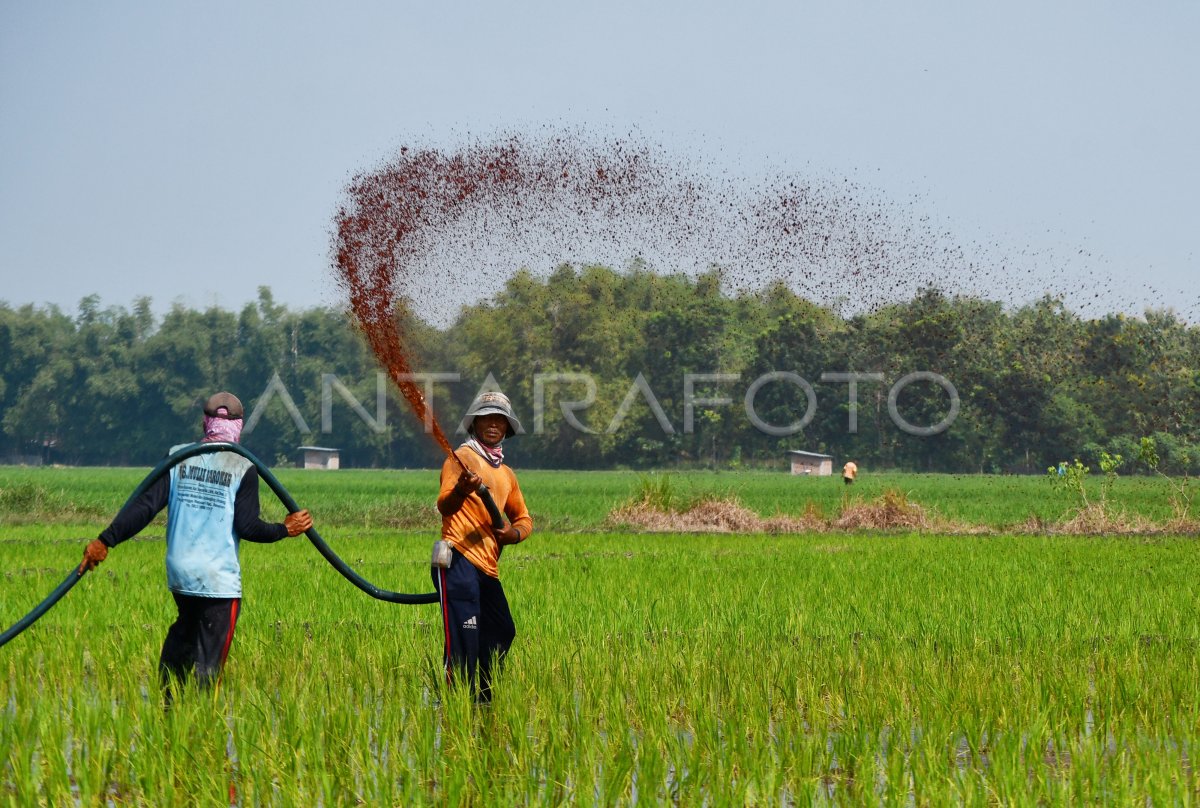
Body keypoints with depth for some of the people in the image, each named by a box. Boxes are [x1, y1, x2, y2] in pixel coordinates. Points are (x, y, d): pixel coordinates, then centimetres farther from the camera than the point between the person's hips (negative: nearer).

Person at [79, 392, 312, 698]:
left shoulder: (178, 458, 2)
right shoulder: (243, 468, -7)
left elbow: (145, 506, -4)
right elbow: (247, 526, -11)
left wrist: (105, 541, -2)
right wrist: (285, 529, 5)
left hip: (178, 573, 5)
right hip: (219, 578, -4)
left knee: (184, 631, 27)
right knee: (209, 660, 0)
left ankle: (166, 704, 25)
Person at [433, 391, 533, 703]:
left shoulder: (506, 474, 23)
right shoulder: (462, 457, -3)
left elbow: (523, 518, 29)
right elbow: (444, 506, -16)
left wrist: (515, 532, 5)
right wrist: (460, 491, -39)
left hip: (488, 568, 9)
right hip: (459, 561, -8)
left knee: (501, 632, 13)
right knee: (463, 642, -15)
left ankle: (482, 701, 25)